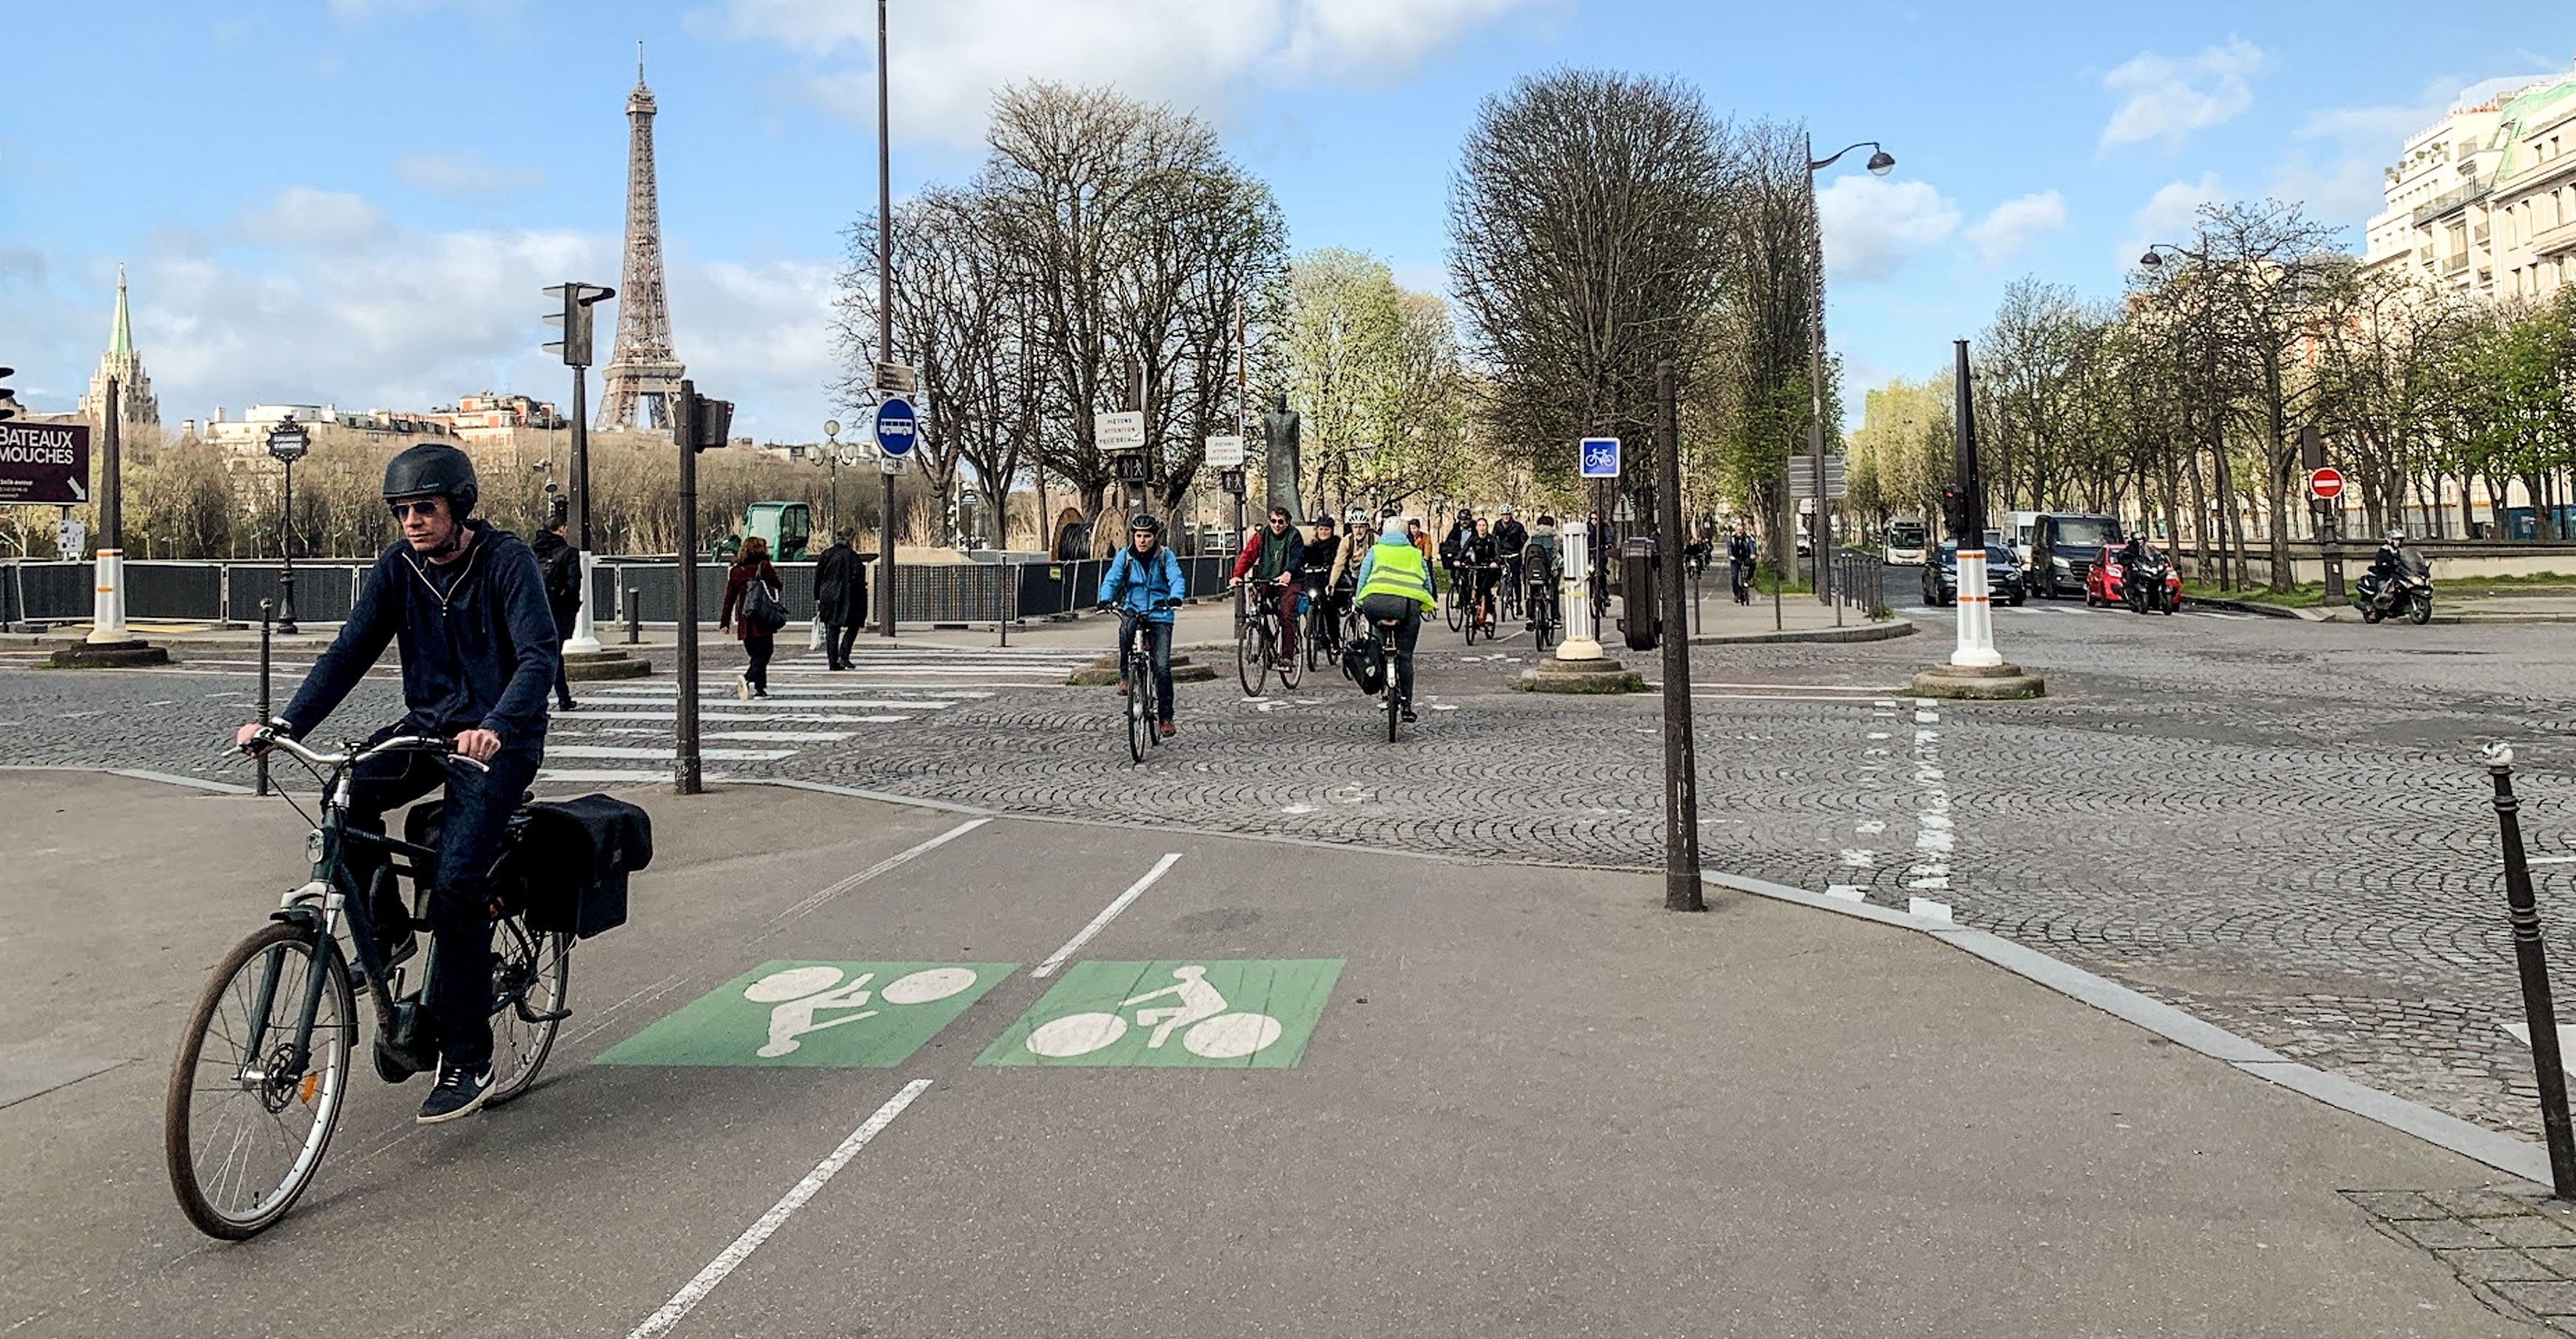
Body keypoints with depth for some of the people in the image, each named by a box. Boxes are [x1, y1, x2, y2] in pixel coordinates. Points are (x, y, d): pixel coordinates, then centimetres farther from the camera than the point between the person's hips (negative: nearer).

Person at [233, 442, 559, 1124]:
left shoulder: (507, 560, -14)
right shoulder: (397, 566, 1)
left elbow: (540, 655, -25)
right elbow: (351, 650, -3)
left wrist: (494, 727, -42)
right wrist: (286, 724, -17)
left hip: (497, 740, -5)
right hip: (427, 725, 6)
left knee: (457, 887, -17)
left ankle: (467, 1062, -6)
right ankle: (386, 932, 2)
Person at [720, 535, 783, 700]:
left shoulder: (735, 571, 8)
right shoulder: (764, 566, -5)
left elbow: (729, 598, 9)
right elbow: (777, 586, 5)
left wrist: (725, 622, 13)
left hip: (745, 623, 5)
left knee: (756, 654, 16)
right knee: (763, 654, -4)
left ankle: (760, 688, 16)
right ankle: (747, 678, -28)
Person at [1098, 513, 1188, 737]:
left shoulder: (1165, 555, -2)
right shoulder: (1125, 556, 2)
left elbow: (1177, 579, -14)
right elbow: (1111, 579, -6)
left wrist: (1176, 597, -36)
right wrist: (1105, 599, -27)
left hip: (1160, 616, -1)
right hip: (1133, 611, 1)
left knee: (1162, 667, -10)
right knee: (1126, 628, -36)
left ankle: (1166, 717, 2)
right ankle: (1125, 677, -14)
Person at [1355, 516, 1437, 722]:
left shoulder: (1375, 550, 26)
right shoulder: (1416, 554, 30)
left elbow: (1363, 578, 24)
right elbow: (1427, 583, 34)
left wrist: (1358, 605, 34)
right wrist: (1429, 604, 50)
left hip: (1376, 601, -1)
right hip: (1408, 603, 1)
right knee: (1405, 656, 10)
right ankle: (1407, 704, 10)